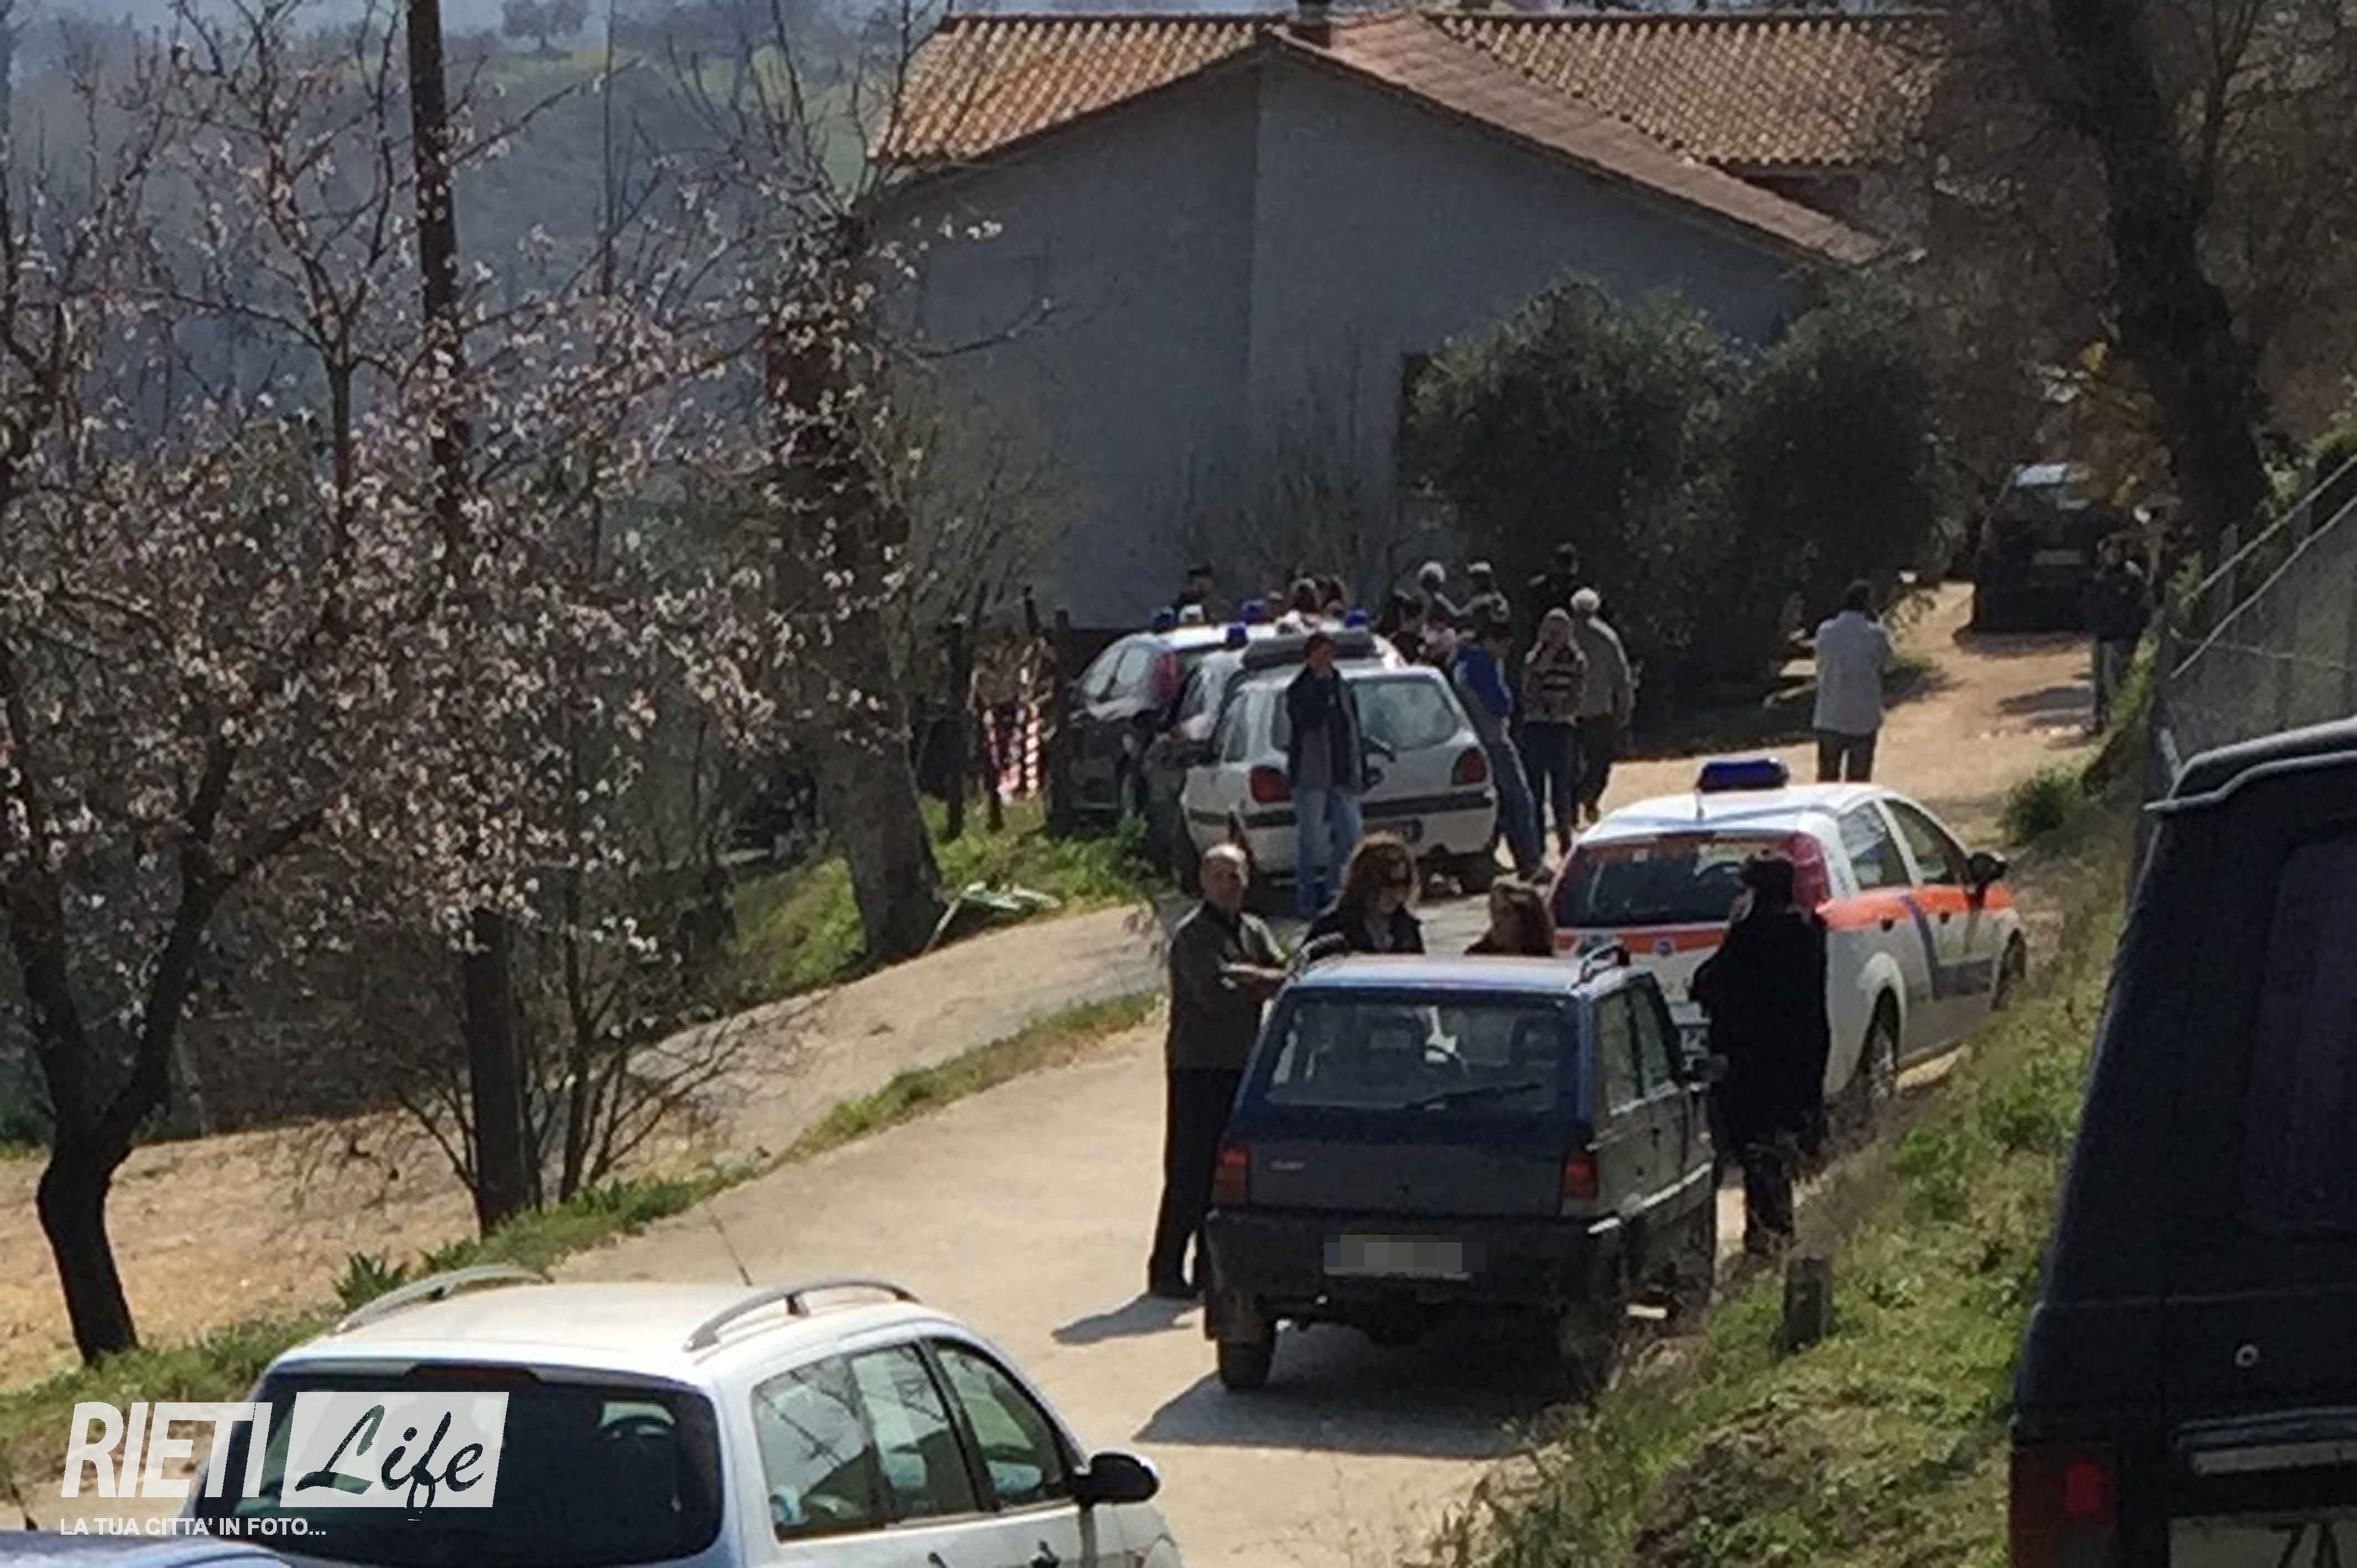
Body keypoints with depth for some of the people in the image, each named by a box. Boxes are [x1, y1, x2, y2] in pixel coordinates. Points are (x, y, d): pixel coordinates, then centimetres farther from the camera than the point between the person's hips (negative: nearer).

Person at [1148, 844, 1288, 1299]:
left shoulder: (1254, 932, 15)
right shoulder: (1191, 935, -9)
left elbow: (1284, 977, 1)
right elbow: (1214, 994, -20)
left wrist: (1248, 976, -17)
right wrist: (1265, 984, -10)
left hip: (1242, 1065, 7)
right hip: (1198, 1066, -7)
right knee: (1189, 1174, -7)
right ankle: (1166, 1270, -3)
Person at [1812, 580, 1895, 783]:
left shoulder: (1825, 632, -4)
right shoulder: (1876, 635, -11)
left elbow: (1821, 666, 6)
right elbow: (1885, 669, 3)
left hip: (1829, 719, 2)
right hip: (1864, 720, -2)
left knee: (1826, 779, 11)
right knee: (1858, 781, 7)